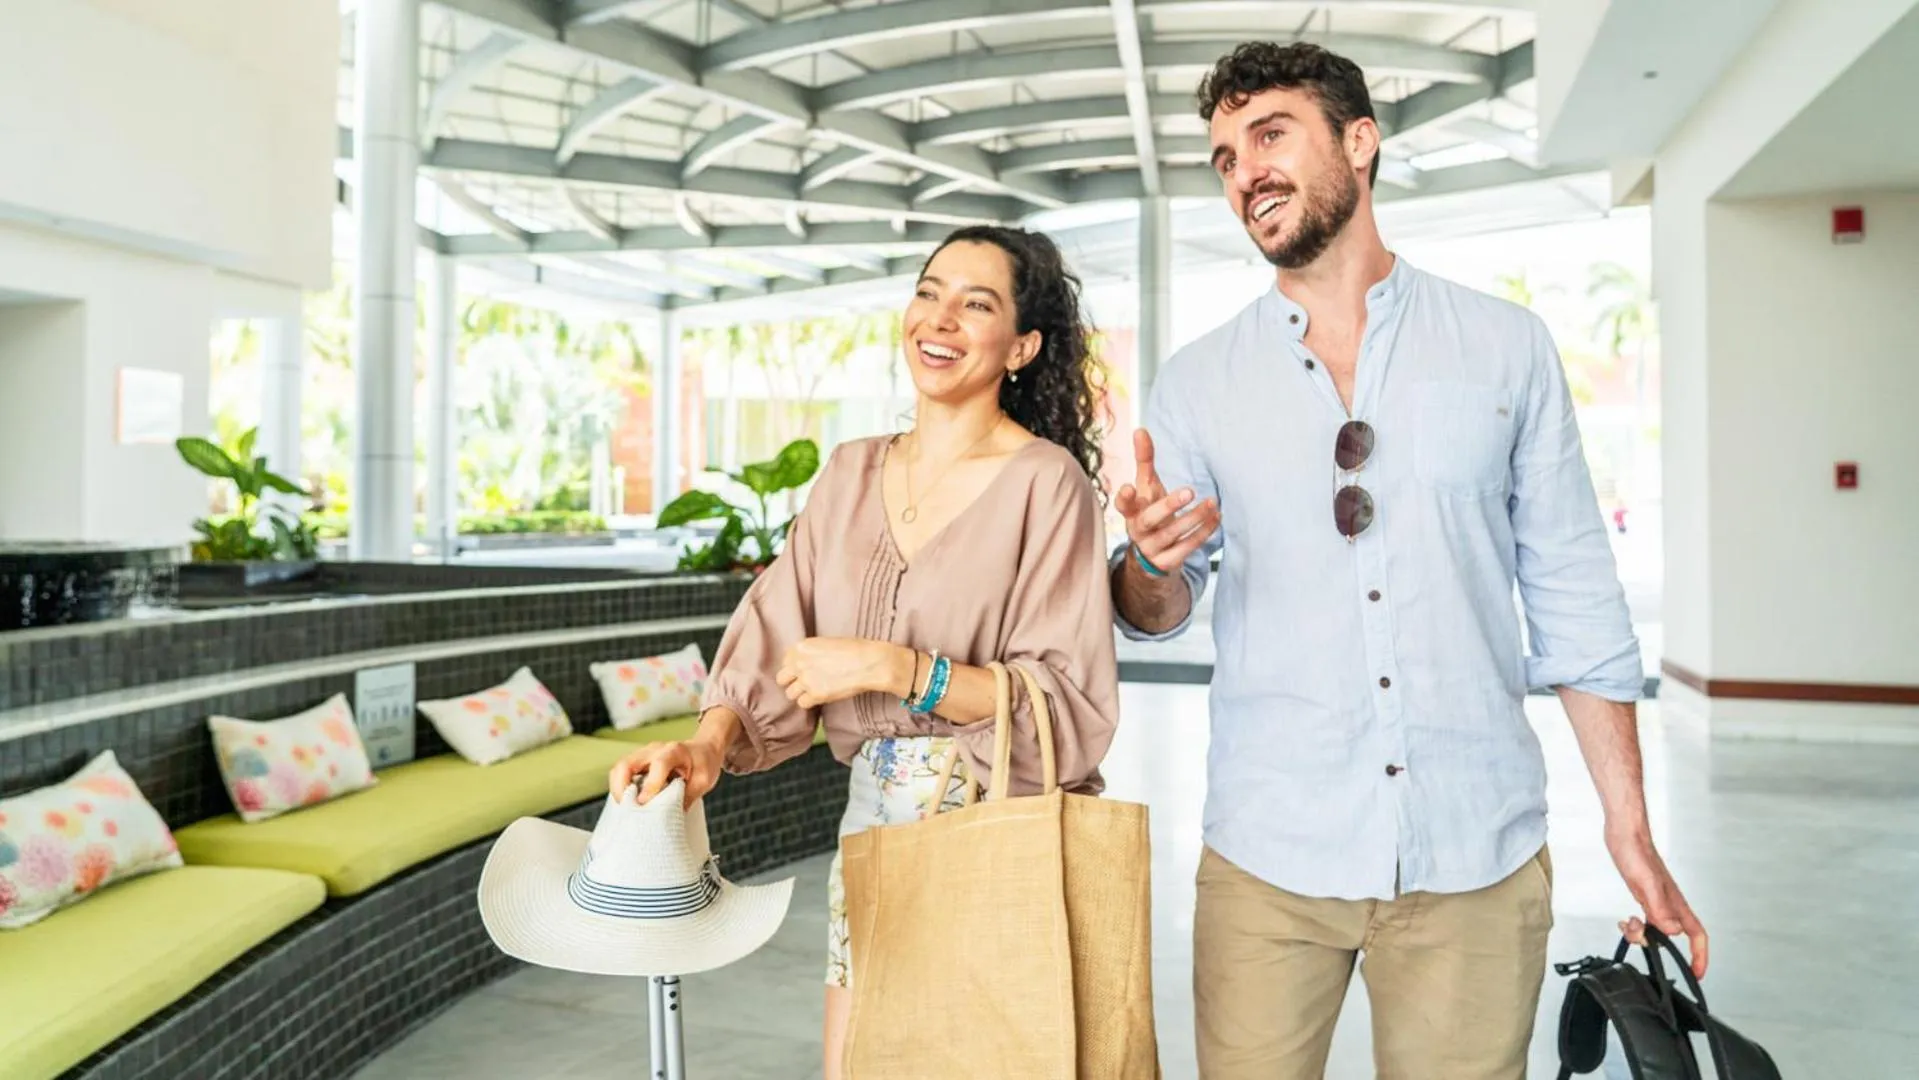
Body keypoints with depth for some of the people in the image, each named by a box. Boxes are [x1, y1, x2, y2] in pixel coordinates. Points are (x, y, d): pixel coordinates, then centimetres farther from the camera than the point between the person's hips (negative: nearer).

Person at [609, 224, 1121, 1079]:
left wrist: (893, 667, -22)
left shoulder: (1045, 481, -10)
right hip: (874, 823, 5)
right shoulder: (852, 473, 6)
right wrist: (711, 742, -18)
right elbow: (775, 642, 0)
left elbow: (1071, 706, -16)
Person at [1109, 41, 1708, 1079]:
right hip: (1268, 855, 1)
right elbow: (1151, 616, 5)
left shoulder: (1506, 347, 3)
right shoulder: (1197, 383, 4)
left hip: (1479, 857, 0)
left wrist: (1629, 825, 3)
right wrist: (1153, 561, -18)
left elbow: (1574, 595, 5)